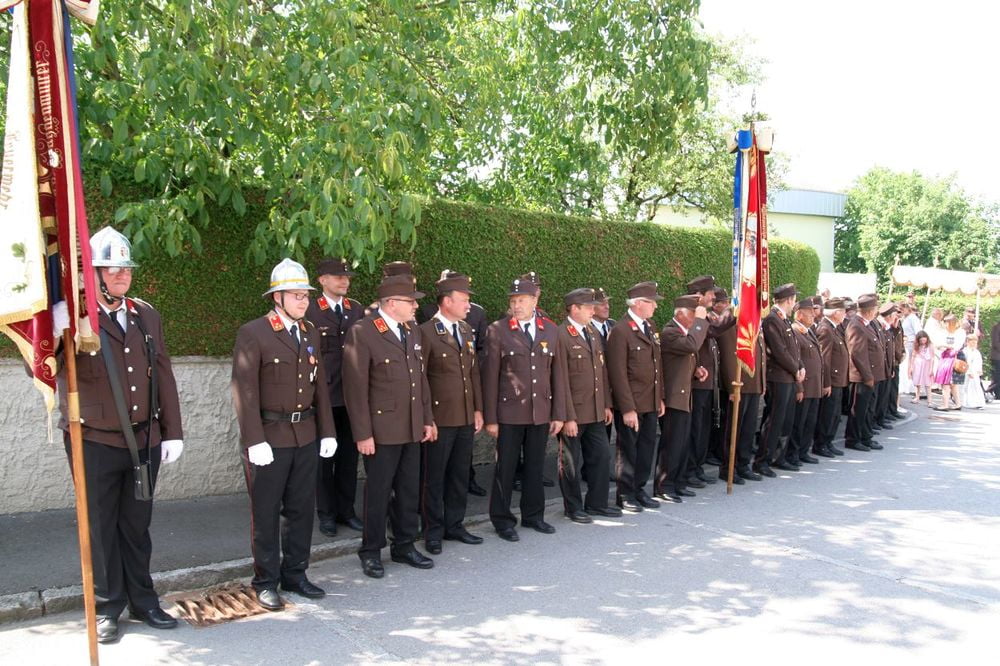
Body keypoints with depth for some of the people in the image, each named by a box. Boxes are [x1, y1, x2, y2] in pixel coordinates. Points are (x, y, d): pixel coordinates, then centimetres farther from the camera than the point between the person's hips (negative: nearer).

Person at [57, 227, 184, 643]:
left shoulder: (146, 315, 6)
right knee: (101, 528, 11)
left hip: (144, 441, 4)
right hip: (95, 442, -3)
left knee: (137, 526, 16)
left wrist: (172, 432, 7)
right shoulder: (74, 316, -9)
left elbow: (163, 376, 9)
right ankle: (107, 608, 27)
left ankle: (142, 601, 30)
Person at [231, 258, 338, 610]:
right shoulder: (253, 333, -9)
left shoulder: (310, 333, 11)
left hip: (306, 436, 6)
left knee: (301, 508, 13)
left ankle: (295, 573, 27)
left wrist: (327, 432, 8)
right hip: (269, 437, -6)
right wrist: (255, 441, -18)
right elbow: (244, 391, -13)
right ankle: (266, 581, 19)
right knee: (266, 512, 6)